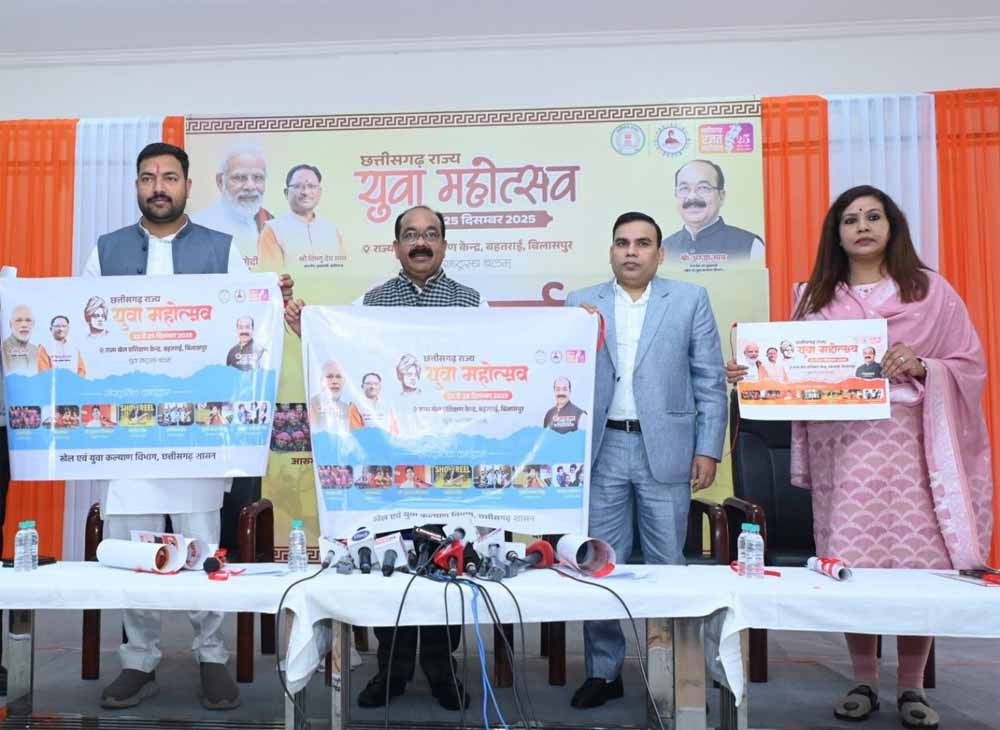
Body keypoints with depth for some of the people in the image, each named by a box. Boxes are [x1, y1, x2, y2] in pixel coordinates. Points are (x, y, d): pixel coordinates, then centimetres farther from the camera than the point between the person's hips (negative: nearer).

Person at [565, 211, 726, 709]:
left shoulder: (690, 300, 5)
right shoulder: (581, 305, 9)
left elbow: (710, 382, 3)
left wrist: (708, 448, -4)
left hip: (664, 449, -1)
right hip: (602, 449, 1)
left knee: (666, 567, 7)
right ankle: (603, 671, 20)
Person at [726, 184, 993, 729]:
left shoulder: (931, 290, 8)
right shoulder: (813, 296, 12)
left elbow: (972, 365, 7)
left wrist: (921, 366, -11)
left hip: (908, 444, -1)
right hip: (839, 445, 1)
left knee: (917, 565, -3)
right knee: (848, 568, 0)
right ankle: (864, 682, 18)